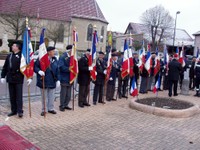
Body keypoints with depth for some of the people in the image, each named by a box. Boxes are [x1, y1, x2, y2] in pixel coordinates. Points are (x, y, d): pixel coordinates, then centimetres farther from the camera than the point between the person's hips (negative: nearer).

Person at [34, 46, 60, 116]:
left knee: (51, 96, 13)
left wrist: (58, 80, 3)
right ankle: (44, 110, 20)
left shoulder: (55, 59, 5)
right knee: (44, 97, 7)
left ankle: (51, 108, 28)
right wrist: (39, 71, -28)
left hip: (52, 81, 5)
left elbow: (57, 71, 8)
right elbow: (35, 66, -10)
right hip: (43, 81, -4)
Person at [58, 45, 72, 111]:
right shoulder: (62, 57, -10)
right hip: (64, 78, -7)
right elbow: (61, 67, -21)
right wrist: (69, 69, -24)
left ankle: (65, 105, 24)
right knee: (63, 93, 2)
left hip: (70, 78, 7)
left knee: (68, 94, 12)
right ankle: (61, 106, 14)